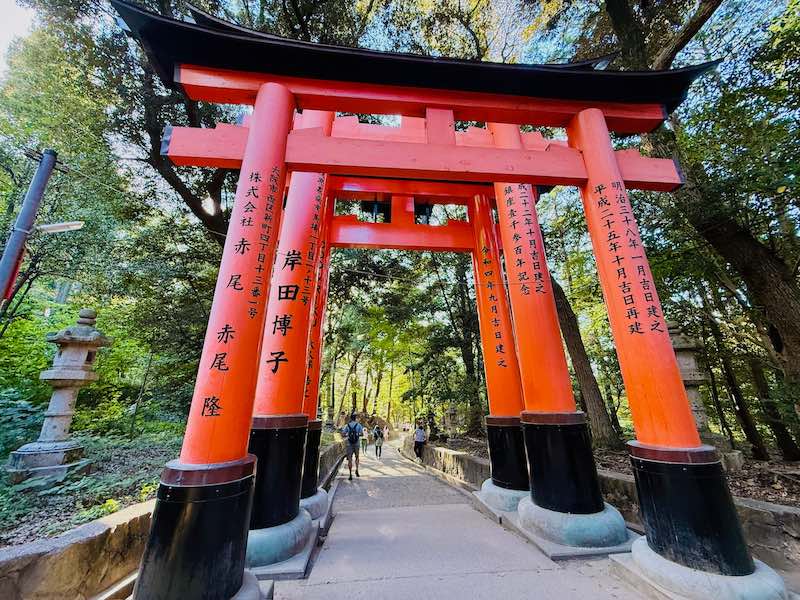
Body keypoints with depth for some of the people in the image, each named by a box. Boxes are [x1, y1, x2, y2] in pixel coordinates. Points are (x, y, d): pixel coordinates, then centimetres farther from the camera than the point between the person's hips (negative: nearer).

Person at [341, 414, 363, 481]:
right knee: (357, 457, 20)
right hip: (356, 444, 0)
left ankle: (351, 474, 0)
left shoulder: (347, 425, -1)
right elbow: (362, 434, -1)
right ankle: (357, 470, 4)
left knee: (350, 459, 5)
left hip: (349, 444, 0)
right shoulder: (358, 425, -3)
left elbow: (343, 435, -3)